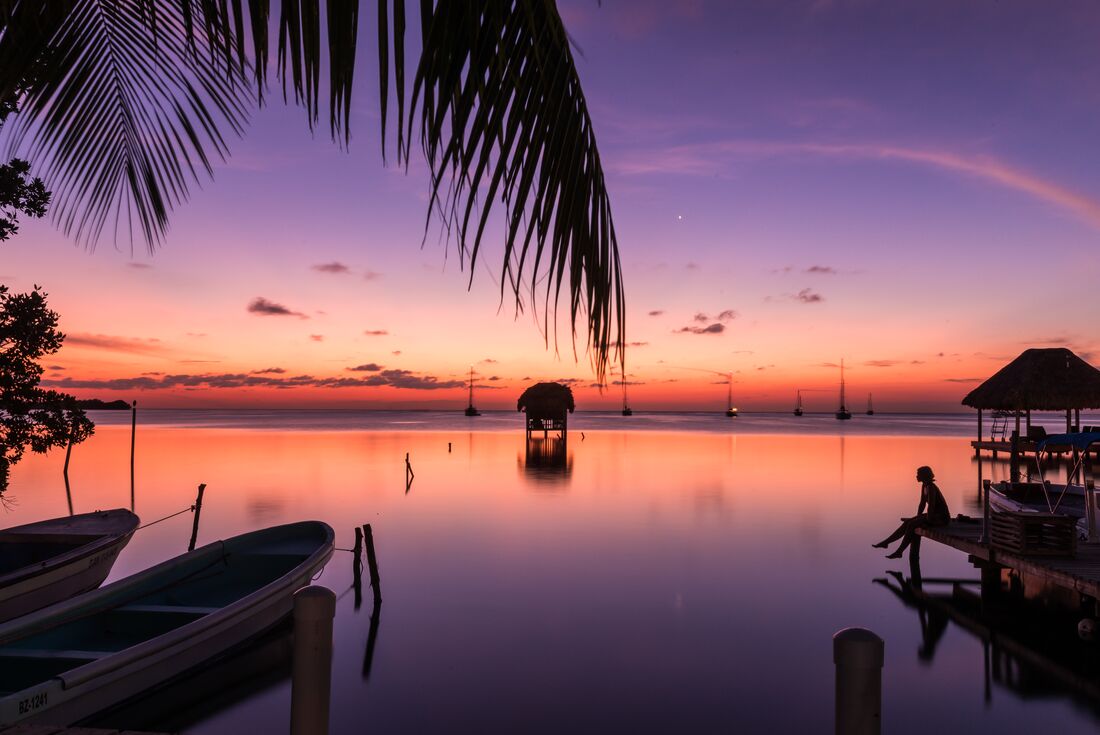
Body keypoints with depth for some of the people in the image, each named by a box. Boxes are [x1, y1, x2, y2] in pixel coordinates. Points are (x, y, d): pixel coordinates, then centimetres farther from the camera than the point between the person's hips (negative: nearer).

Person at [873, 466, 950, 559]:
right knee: (907, 522, 2)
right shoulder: (924, 485, 8)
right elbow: (922, 504, 13)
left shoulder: (931, 488, -23)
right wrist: (917, 518, 7)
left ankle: (899, 552, -12)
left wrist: (927, 522, -19)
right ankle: (886, 542, 4)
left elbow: (930, 506, -27)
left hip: (941, 518, -10)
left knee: (911, 524, -19)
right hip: (935, 516, 10)